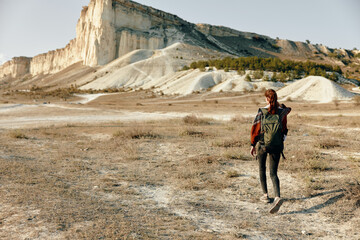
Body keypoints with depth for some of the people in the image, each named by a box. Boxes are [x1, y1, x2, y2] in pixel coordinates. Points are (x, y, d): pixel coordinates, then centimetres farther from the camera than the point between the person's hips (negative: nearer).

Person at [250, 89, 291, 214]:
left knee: (262, 169, 20)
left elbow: (255, 129, -7)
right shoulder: (282, 111, 0)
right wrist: (279, 104, 42)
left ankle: (265, 195, 25)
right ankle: (277, 197, -20)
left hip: (262, 144, -2)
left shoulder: (261, 112, -8)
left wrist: (252, 145, 0)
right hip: (277, 146, 2)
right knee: (273, 173, 2)